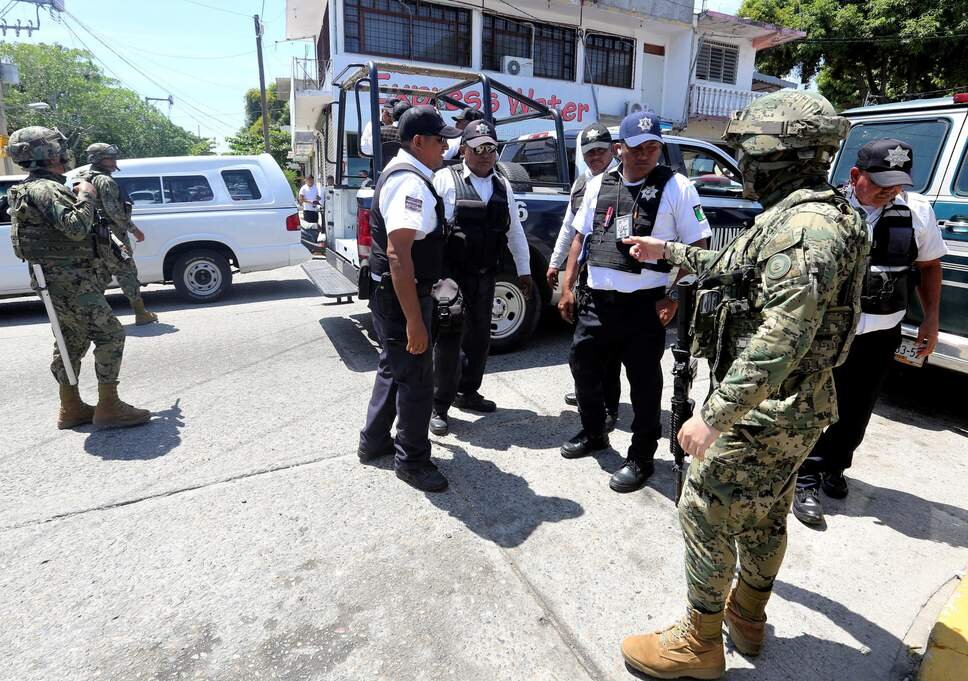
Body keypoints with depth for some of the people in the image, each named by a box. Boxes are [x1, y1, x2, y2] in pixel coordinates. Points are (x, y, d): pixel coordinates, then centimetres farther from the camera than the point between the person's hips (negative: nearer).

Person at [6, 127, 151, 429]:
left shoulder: (30, 189, 20)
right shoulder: (46, 189, -15)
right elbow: (76, 228, -27)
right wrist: (86, 196, -14)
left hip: (60, 281, 11)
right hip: (70, 281, -11)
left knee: (72, 343, 14)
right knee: (110, 335, -10)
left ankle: (71, 409, 21)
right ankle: (108, 407, -8)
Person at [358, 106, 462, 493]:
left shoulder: (401, 172, 14)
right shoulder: (411, 182, -20)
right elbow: (398, 254, -30)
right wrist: (414, 320, -30)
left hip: (391, 293, 11)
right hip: (402, 296, -11)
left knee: (395, 366, 22)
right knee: (416, 378, 1)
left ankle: (374, 441, 38)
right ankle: (411, 460, 18)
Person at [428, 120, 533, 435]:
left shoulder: (503, 186, 12)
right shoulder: (445, 179, -5)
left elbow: (515, 231, 17)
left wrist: (524, 271, 16)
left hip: (485, 275, 6)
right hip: (451, 273, -6)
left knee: (479, 336, 15)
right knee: (449, 337, -2)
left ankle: (467, 392, 33)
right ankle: (439, 406, 9)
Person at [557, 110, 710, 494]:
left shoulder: (676, 188, -3)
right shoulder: (598, 185, 10)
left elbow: (698, 246, -4)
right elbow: (580, 236, 16)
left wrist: (674, 298, -11)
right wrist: (567, 286, 10)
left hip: (645, 303, -5)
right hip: (596, 299, 5)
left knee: (644, 382, 4)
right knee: (583, 366, 15)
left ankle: (641, 459, 20)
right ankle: (594, 434, 38)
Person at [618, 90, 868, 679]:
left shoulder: (807, 225, -24)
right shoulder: (804, 215, 10)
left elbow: (780, 341, -32)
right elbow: (737, 268, 26)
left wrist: (713, 417, -30)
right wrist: (670, 251, 30)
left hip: (763, 411, -10)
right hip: (794, 408, 10)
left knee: (706, 515, 3)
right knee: (764, 516, 22)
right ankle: (748, 616, 42)